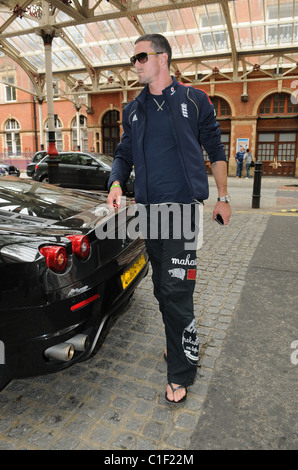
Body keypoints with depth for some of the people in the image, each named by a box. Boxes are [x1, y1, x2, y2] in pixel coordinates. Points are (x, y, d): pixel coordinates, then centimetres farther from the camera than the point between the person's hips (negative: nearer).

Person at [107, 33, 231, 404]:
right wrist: (116, 183, -5)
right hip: (149, 209, 5)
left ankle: (181, 371, 9)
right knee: (162, 288, 12)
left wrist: (222, 197, 6)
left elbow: (215, 150, 8)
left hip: (182, 207, -5)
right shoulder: (133, 110, 15)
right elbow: (124, 154, 17)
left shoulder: (194, 100, 4)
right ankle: (181, 343, 34)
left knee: (176, 289, -8)